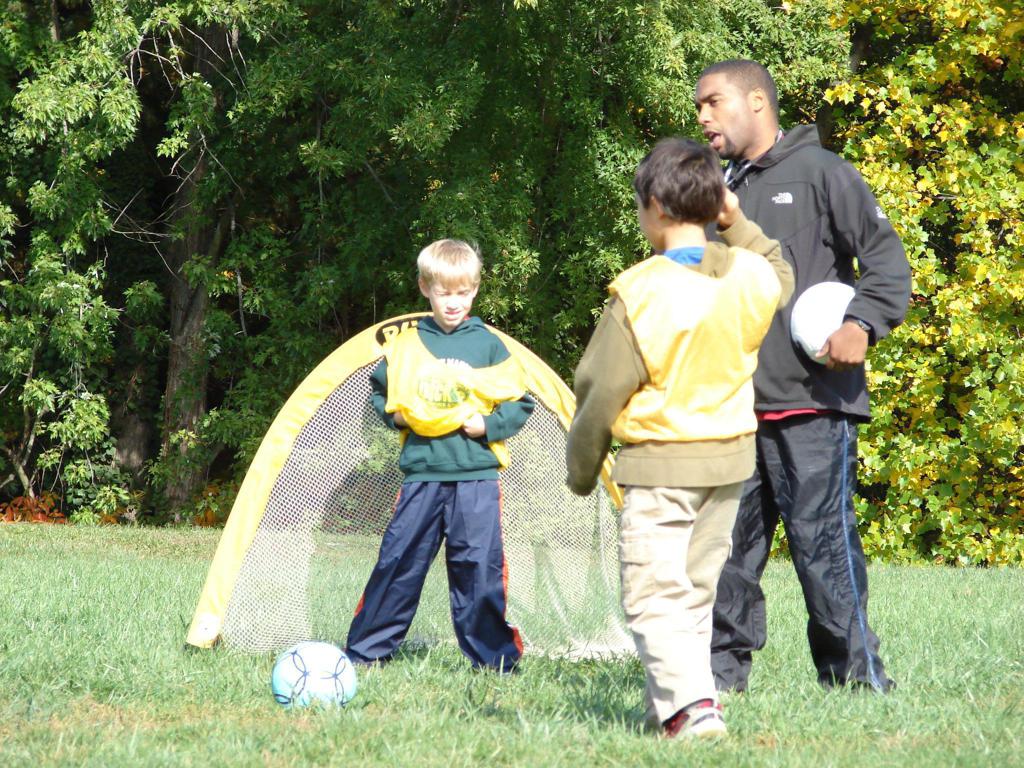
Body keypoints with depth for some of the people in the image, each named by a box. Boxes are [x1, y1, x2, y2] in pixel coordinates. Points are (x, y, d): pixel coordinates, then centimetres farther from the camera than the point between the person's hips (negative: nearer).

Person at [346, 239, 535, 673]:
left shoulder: (488, 346, 4)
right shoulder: (405, 346, 8)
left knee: (479, 565, -3)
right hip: (421, 474, 1)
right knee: (398, 560, 2)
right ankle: (366, 651, 10)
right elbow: (379, 389, 24)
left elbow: (521, 403, 7)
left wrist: (488, 424, -8)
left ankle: (492, 657, 5)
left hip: (476, 477, -1)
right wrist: (393, 413, 4)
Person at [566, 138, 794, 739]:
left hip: (660, 464, -6)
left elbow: (602, 391, -11)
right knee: (696, 589, 17)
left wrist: (582, 468, 2)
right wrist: (739, 224, 19)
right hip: (732, 460, 6)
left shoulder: (639, 293, -17)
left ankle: (693, 706, -19)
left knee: (654, 595, -3)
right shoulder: (750, 276, -2)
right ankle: (670, 708, 23)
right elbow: (781, 277, 27)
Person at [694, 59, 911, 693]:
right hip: (733, 409, 7)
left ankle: (857, 678, 1)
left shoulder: (821, 173, -1)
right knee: (728, 545, 6)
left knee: (823, 541, -7)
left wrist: (863, 324, -16)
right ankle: (723, 671, 13)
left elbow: (885, 256, -4)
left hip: (813, 405, -6)